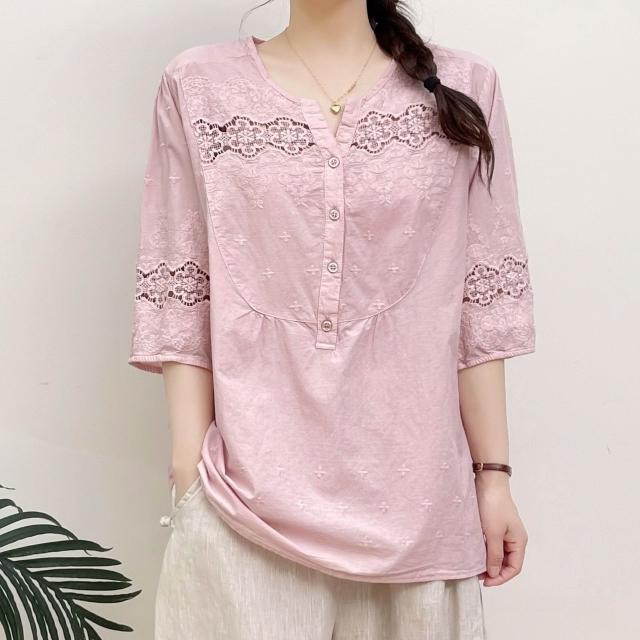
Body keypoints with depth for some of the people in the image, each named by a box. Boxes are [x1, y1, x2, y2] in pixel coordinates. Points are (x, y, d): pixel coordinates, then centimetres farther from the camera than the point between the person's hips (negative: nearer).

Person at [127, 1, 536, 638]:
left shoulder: (463, 88, 5)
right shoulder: (197, 86, 4)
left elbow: (482, 303, 3)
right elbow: (181, 303, 1)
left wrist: (494, 475, 1)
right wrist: (189, 480, -3)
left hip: (415, 493, 1)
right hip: (249, 493, -1)